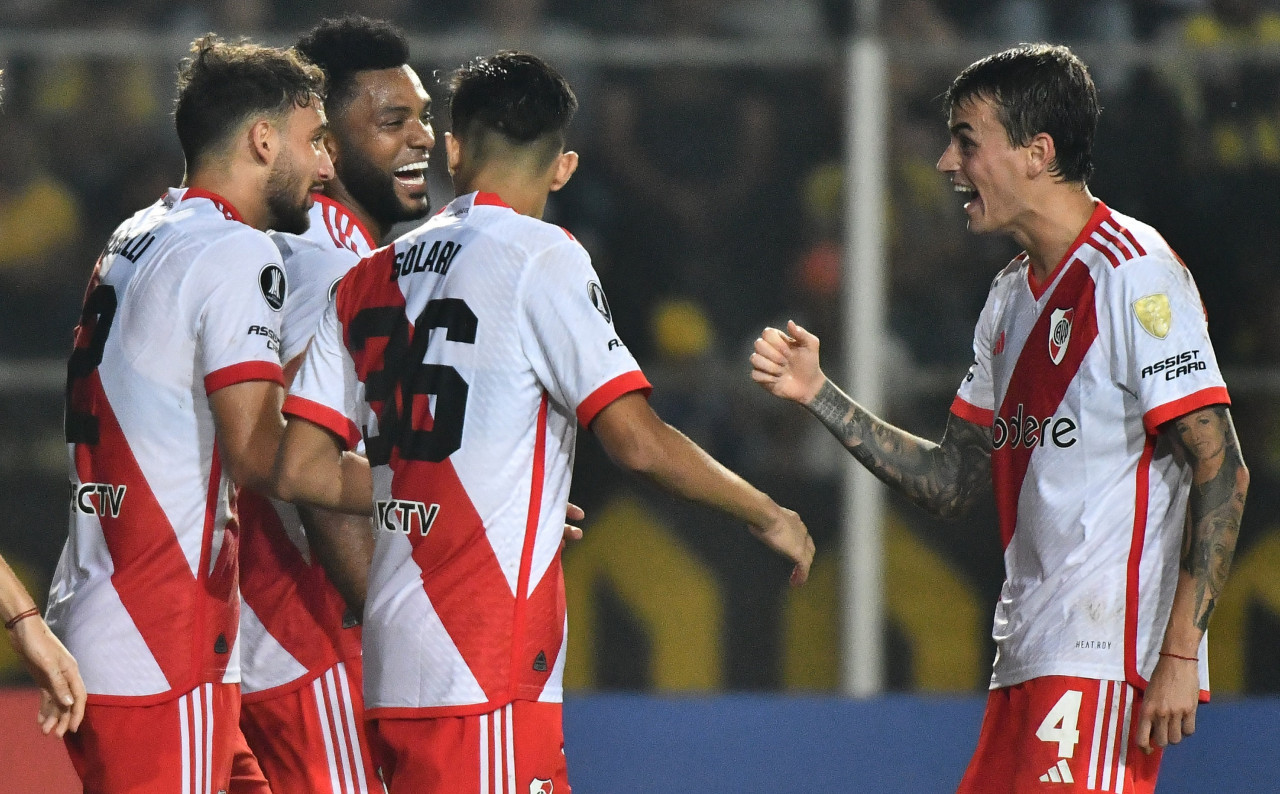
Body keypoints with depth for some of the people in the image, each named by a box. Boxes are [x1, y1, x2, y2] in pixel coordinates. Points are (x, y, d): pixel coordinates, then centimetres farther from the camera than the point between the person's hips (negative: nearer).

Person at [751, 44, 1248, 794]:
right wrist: (819, 395, 10)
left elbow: (1221, 473, -15)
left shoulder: (1134, 275, -10)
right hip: (1030, 660, 9)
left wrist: (1180, 654, -20)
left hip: (1107, 661, -9)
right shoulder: (1013, 295, 18)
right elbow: (952, 482, 20)